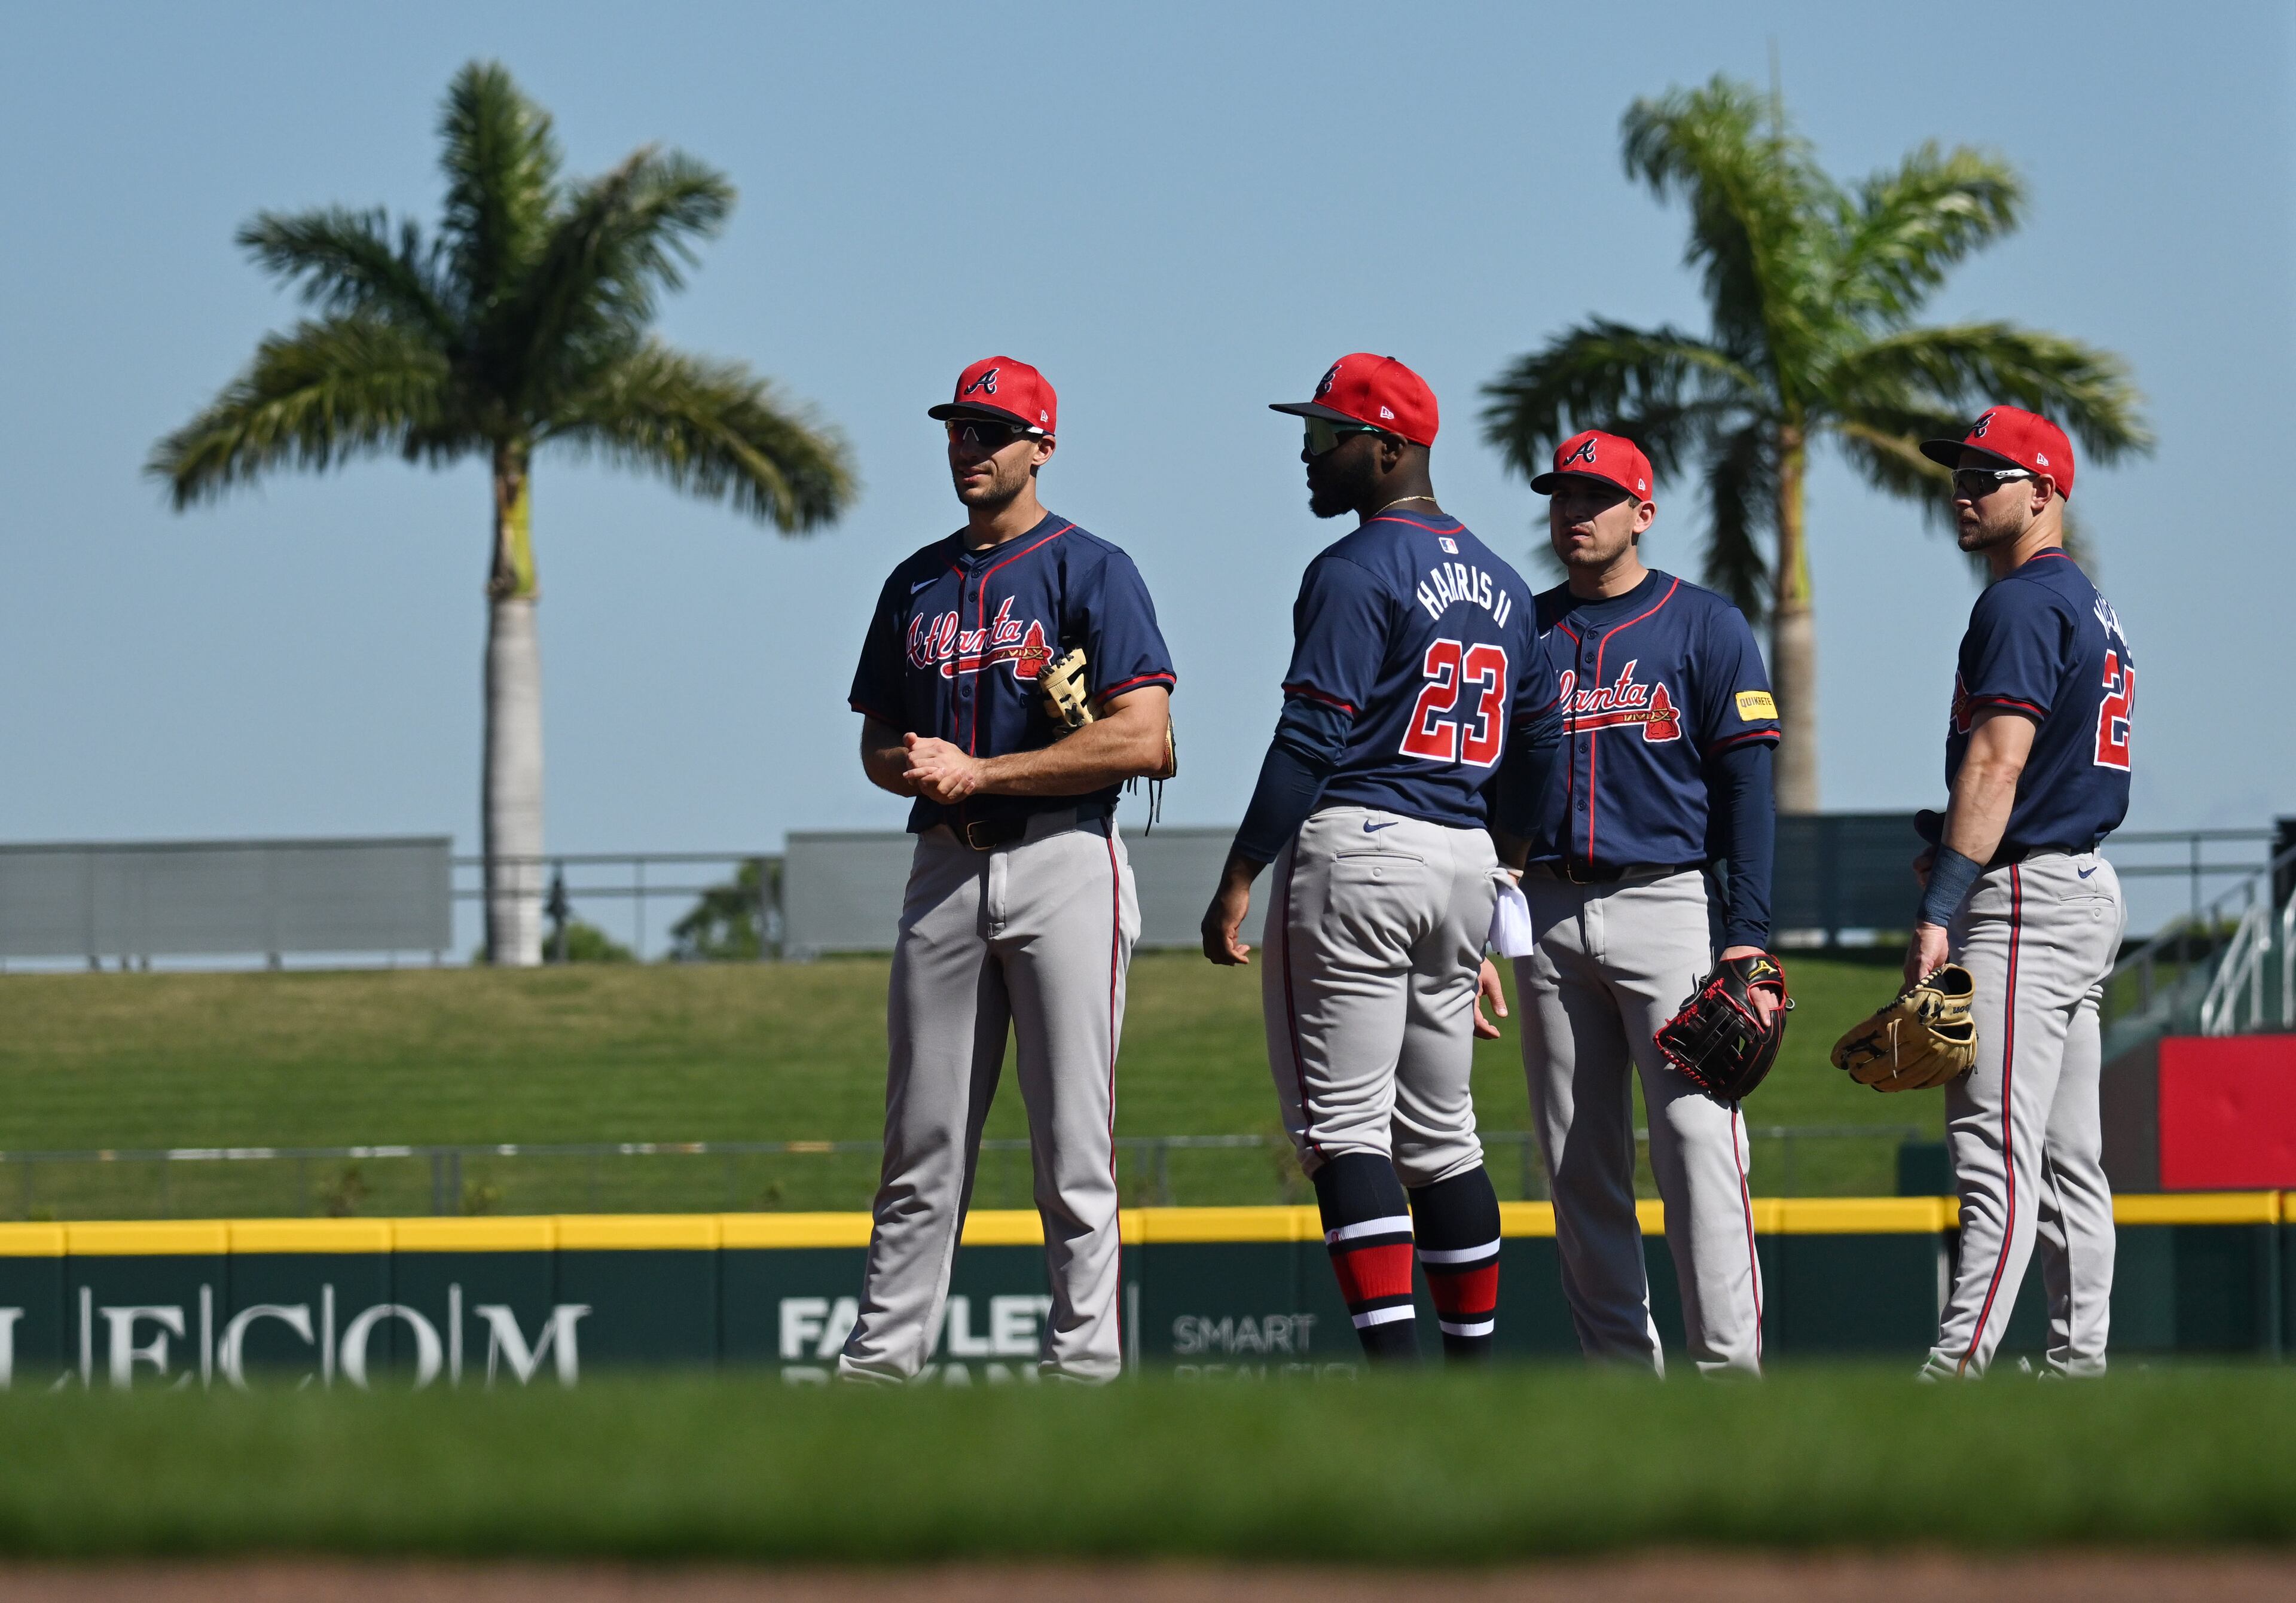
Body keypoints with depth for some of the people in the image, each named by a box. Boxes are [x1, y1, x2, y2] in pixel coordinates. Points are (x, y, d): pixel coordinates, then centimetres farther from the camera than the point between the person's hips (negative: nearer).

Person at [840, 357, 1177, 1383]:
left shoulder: (1090, 570, -2)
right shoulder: (917, 584, 17)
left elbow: (1142, 739, -13)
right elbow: (878, 746, 21)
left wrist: (978, 771, -13)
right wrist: (912, 766, -5)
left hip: (1063, 863, -5)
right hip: (945, 866, 5)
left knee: (1072, 1140, -5)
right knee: (922, 1135, 5)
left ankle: (1084, 1357, -2)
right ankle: (882, 1354, 8)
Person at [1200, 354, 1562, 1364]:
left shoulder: (1355, 571, -9)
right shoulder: (1499, 582, 16)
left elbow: (1312, 741, -16)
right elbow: (1538, 749, 18)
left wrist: (1237, 881, -14)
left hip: (1356, 855, -8)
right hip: (1466, 864, 8)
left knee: (1344, 1126, -8)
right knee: (1440, 1130, 14)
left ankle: (1396, 1368, -18)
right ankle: (1477, 1374, 14)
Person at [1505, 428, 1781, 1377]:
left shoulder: (1704, 627, 3)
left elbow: (1747, 788, -2)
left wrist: (1747, 937, -12)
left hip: (1667, 906, -4)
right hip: (1548, 918, 4)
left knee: (1697, 1139, -13)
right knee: (1578, 1165, 4)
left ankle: (1730, 1371, -15)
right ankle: (1622, 1369, 9)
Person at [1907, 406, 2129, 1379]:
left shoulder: (2022, 605, -12)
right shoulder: (2088, 606, 20)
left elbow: (1997, 762, -21)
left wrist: (1940, 910, -26)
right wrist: (1953, 858, 18)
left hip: (2027, 898, -11)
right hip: (2088, 892, 11)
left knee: (1996, 1147, -17)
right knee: (2068, 1153, 10)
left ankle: (1958, 1365, -24)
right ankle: (2079, 1363, 10)